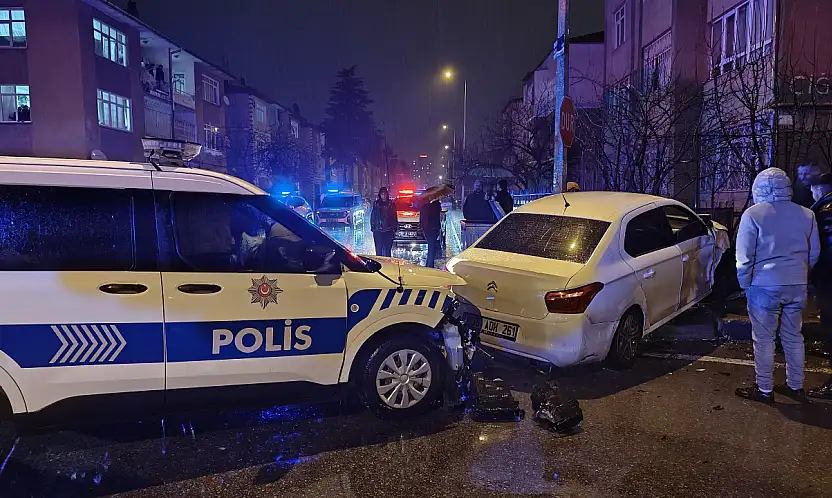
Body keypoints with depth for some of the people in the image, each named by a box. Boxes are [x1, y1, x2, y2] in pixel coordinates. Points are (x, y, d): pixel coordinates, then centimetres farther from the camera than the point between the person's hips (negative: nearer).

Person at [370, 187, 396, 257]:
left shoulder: (391, 204, 6)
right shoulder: (376, 204, 6)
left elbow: (394, 217, 7)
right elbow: (372, 216, 8)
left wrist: (394, 228, 1)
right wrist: (372, 227, 1)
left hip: (388, 231, 0)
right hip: (378, 231, 0)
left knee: (387, 250, 1)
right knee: (378, 250, 1)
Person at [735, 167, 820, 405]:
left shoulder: (753, 214, -9)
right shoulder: (806, 214, 6)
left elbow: (744, 256, -10)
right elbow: (814, 252, 14)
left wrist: (745, 283, 0)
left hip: (765, 286, -5)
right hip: (798, 287, 5)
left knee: (763, 339, 3)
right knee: (793, 336, 16)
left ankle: (764, 390, 11)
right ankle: (795, 386, 26)